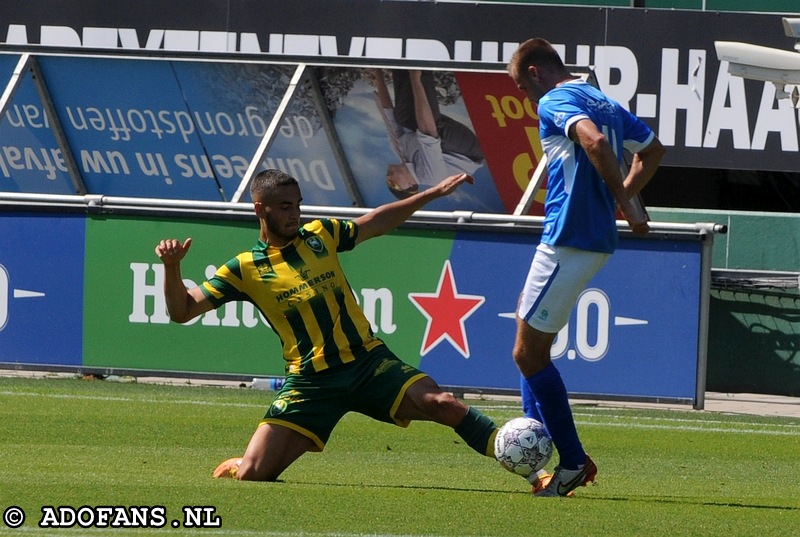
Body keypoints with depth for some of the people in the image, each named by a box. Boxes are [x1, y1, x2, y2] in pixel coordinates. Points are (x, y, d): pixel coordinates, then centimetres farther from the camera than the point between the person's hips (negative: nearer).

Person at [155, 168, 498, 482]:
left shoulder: (321, 235, 11)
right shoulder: (245, 269, 2)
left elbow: (378, 222, 27)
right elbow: (182, 311, -1)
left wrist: (434, 193, 26)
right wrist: (171, 266, -18)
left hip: (367, 361, 2)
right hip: (311, 380, -2)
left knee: (442, 404, -18)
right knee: (253, 474, -13)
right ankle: (234, 468, 23)